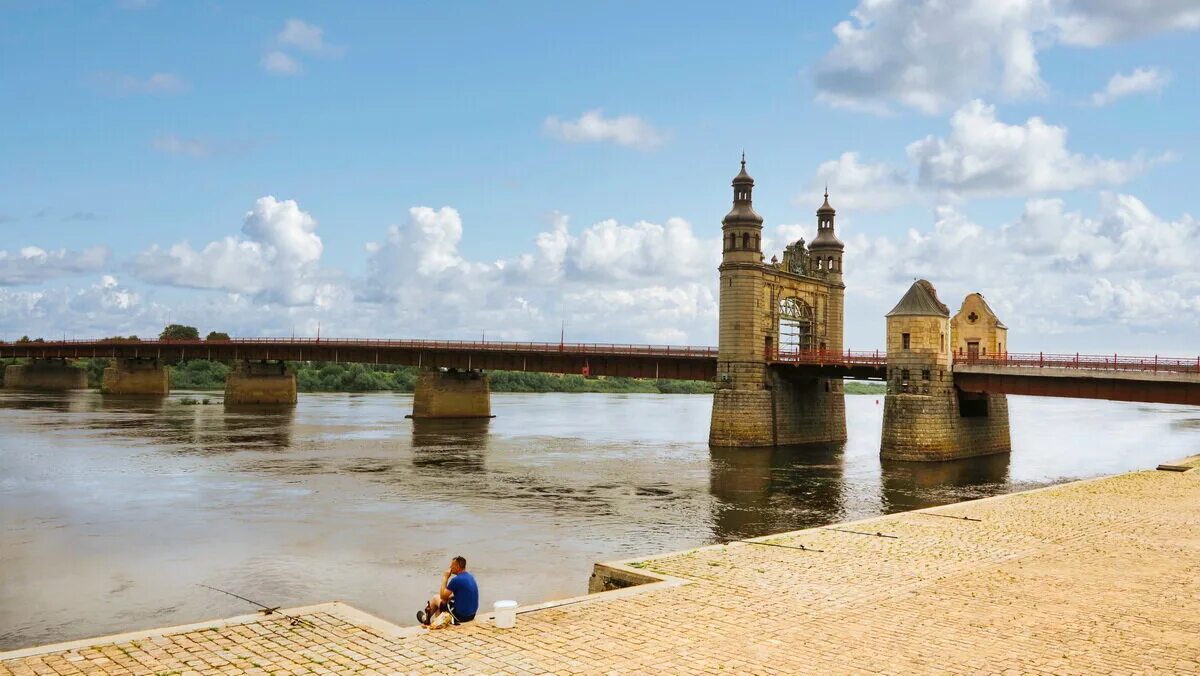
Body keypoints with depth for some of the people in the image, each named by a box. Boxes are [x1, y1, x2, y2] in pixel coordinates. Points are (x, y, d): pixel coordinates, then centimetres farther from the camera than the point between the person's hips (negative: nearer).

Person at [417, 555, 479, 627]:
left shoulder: (456, 580, -21)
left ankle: (426, 619, 41)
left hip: (460, 616, -7)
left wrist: (445, 578, -4)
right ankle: (432, 621, 37)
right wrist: (449, 597, 13)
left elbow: (442, 596, -11)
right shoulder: (471, 577, 5)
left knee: (435, 598, 16)